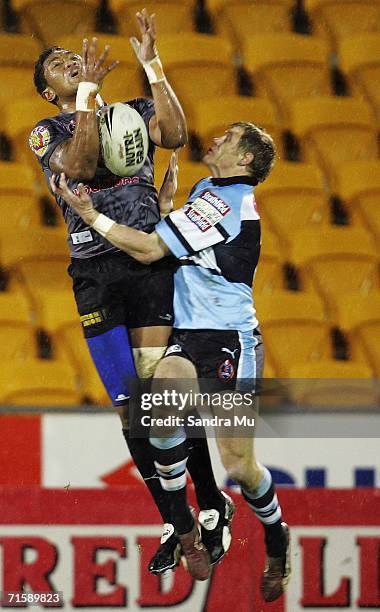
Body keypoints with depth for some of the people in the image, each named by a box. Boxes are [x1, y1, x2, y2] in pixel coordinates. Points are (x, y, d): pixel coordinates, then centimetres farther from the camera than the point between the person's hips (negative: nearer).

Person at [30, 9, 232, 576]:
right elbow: (79, 165, -10)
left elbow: (175, 136, -7)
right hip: (95, 273, 1)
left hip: (151, 261, -1)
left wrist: (152, 65, -9)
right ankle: (174, 523, 8)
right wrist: (89, 92, -14)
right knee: (129, 404, -1)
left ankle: (211, 504, 1)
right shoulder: (47, 132, 11)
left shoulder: (134, 113, 14)